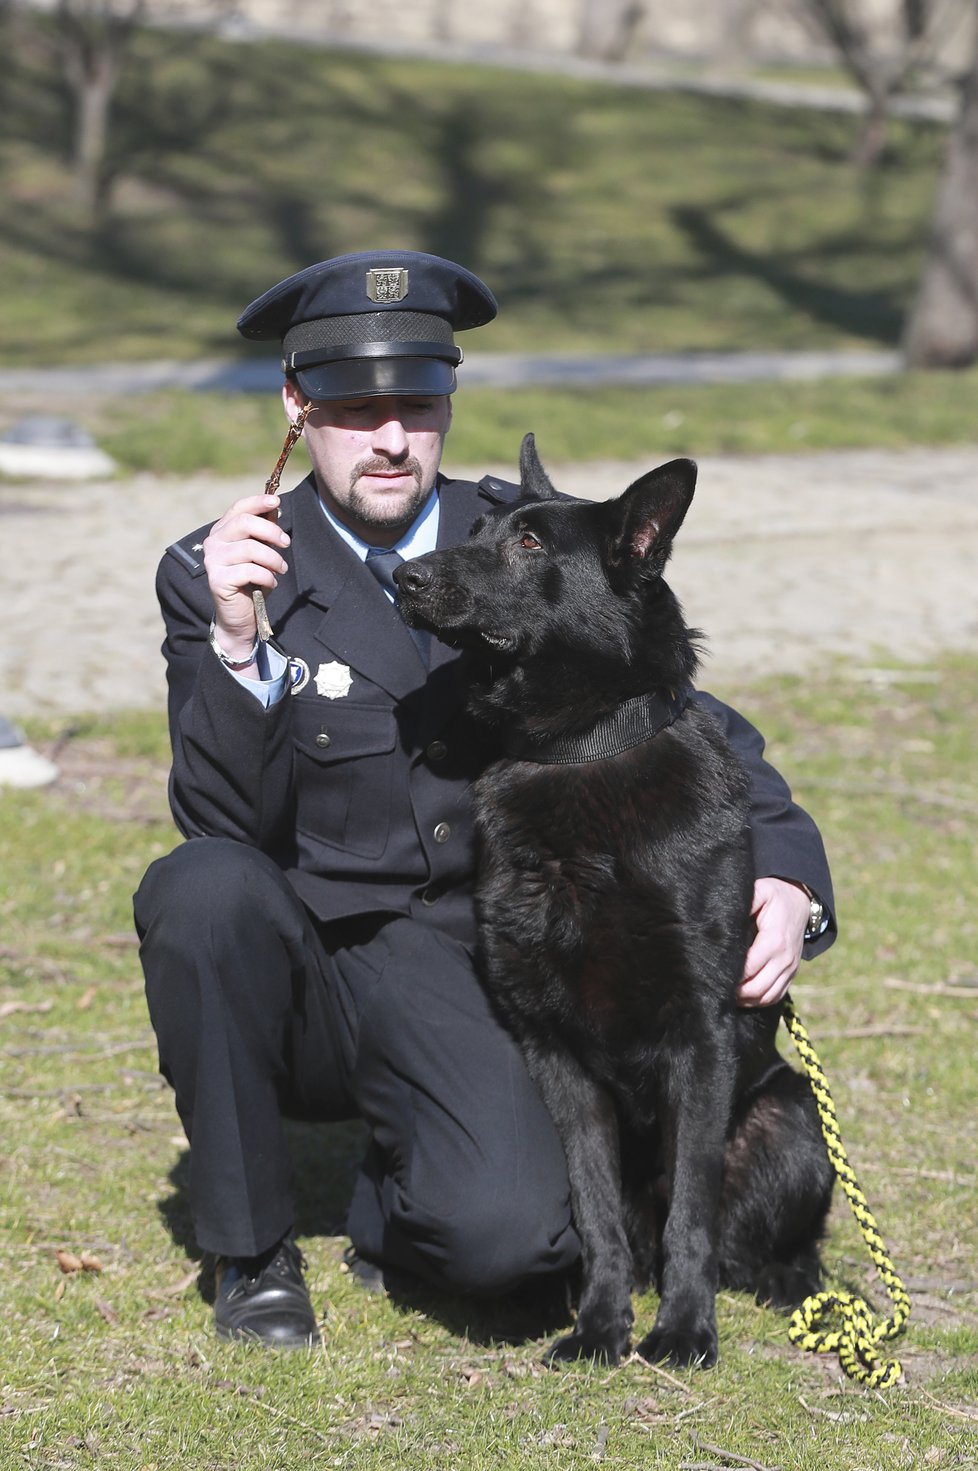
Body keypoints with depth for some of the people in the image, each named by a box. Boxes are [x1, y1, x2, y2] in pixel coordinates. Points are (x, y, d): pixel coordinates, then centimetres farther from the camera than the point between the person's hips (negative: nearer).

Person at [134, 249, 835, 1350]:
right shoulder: (218, 574, -3)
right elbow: (225, 825, -13)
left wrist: (787, 873, -12)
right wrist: (235, 642, -28)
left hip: (461, 988, 0)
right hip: (293, 968, 0)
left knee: (509, 1230, -28)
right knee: (207, 888, -34)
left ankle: (388, 1208, 11)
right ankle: (250, 1248, -11)